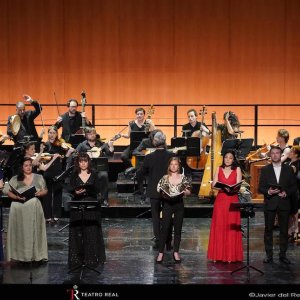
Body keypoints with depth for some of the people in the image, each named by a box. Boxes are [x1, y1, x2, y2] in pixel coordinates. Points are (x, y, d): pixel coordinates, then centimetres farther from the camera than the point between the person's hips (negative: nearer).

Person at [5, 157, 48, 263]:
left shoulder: (39, 178, 12)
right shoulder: (15, 179, 7)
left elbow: (45, 190, 11)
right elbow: (9, 192, 3)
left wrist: (39, 193, -10)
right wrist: (17, 197, -15)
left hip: (34, 208, 1)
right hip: (19, 209, -1)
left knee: (35, 230, -1)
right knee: (20, 231, -3)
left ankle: (37, 254, 3)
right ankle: (20, 255, 2)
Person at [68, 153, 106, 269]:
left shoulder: (94, 175, 7)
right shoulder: (74, 175, 8)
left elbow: (98, 189, -1)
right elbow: (70, 189, -1)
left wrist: (85, 191, -18)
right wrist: (76, 192, -23)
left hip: (91, 207, 0)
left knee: (91, 232, -3)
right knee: (77, 232, -2)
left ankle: (91, 258, 3)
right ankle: (77, 258, 4)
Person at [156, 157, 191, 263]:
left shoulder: (183, 178, 6)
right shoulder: (164, 178, 4)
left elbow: (188, 192, 6)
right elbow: (159, 191, 3)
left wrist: (184, 192, -14)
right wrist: (163, 194, -17)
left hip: (179, 204, 2)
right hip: (167, 204, -2)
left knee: (178, 229, 5)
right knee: (164, 228, -6)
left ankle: (176, 252, 13)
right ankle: (161, 252, -3)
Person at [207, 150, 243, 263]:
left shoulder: (237, 169, 6)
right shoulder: (219, 169, 12)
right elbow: (214, 184, 6)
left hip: (232, 201, -2)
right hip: (220, 200, 2)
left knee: (231, 228, -3)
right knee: (219, 227, -1)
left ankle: (231, 255, 1)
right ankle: (218, 255, 3)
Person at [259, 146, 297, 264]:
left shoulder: (288, 169, 7)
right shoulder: (265, 169, 5)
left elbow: (294, 186, 5)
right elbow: (260, 187, 3)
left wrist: (286, 192, -13)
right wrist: (268, 191, -17)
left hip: (284, 203, 0)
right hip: (270, 203, 0)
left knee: (284, 230, 4)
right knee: (268, 230, 2)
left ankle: (283, 255, 13)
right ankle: (269, 255, 10)